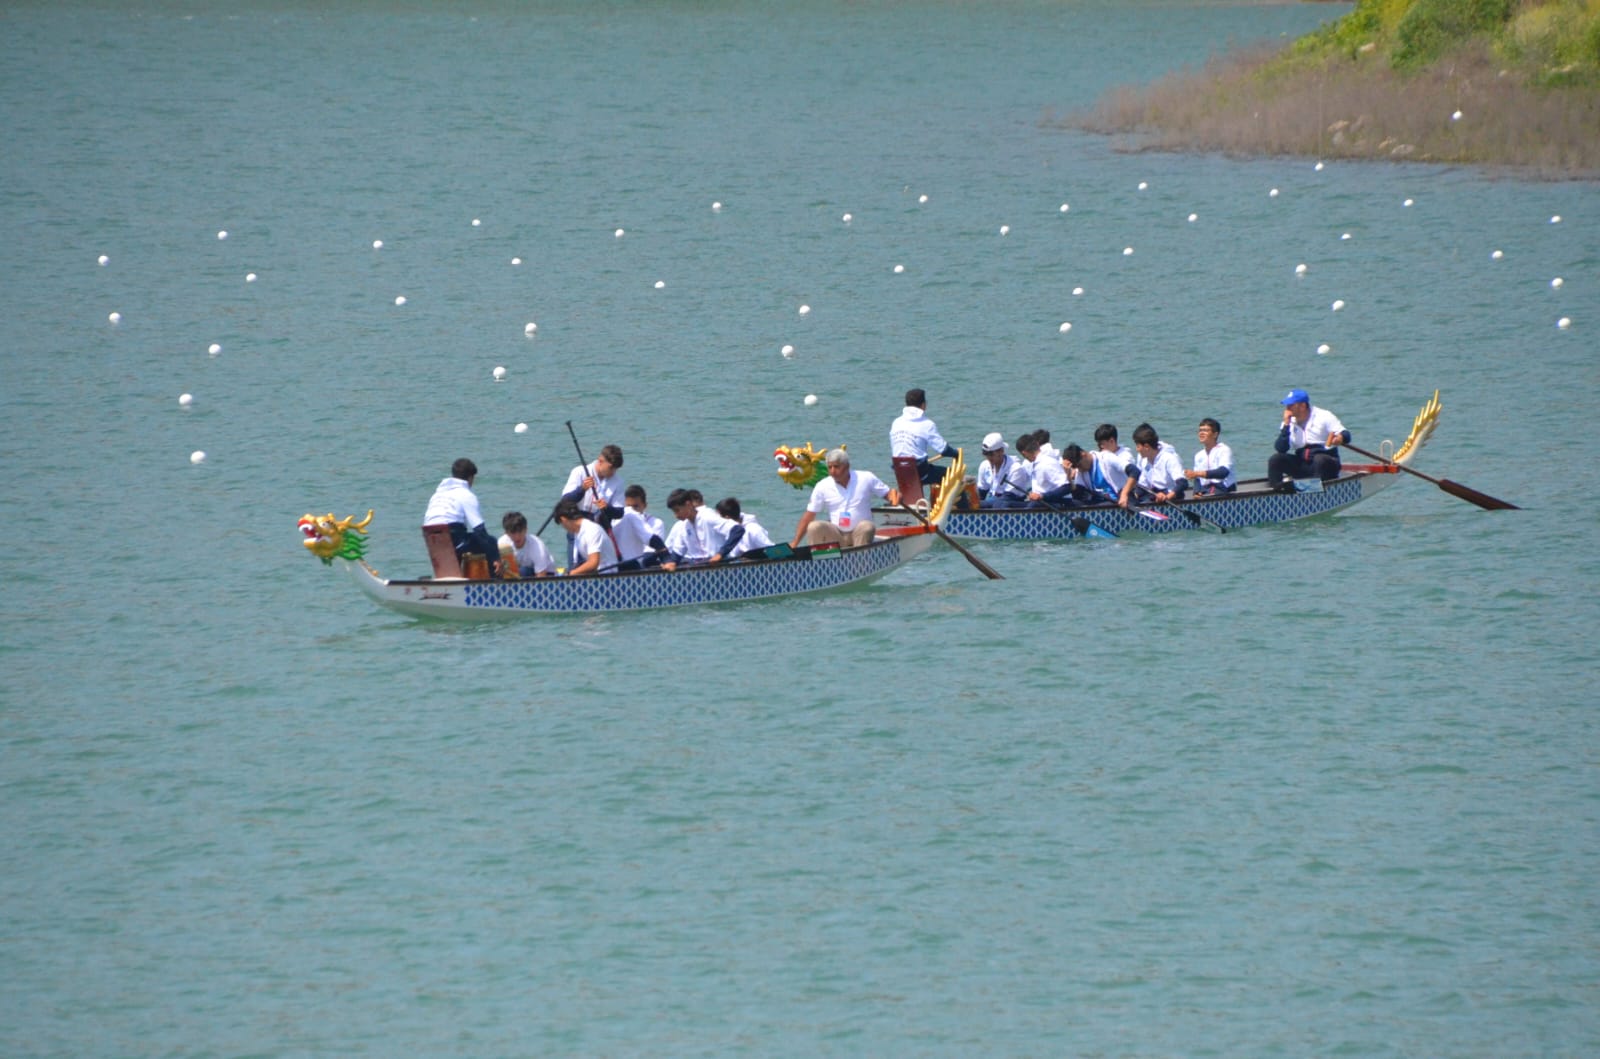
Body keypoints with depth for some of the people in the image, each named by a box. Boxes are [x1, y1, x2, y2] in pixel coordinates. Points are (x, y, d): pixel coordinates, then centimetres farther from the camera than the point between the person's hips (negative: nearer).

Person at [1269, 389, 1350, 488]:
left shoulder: (1323, 416, -5)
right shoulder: (1290, 423, 8)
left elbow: (1345, 435, -12)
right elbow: (1280, 449, -2)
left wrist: (1340, 438, -37)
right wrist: (1286, 425, -9)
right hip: (1301, 465, 4)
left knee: (1319, 459, -38)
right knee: (1275, 459, -14)